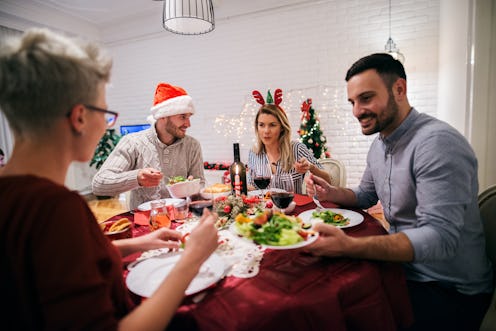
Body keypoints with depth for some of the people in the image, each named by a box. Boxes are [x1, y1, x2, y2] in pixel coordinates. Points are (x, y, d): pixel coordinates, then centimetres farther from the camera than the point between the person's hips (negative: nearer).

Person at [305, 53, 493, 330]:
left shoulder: (437, 142, -26)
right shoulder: (380, 143, 4)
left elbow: (440, 237, -32)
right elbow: (366, 195, 15)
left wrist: (349, 246, -44)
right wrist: (332, 194, -6)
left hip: (449, 290, -7)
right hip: (405, 268, 8)